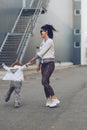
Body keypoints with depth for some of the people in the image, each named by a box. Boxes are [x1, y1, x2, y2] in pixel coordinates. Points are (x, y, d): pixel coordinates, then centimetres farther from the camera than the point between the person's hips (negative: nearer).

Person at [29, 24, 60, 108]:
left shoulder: (49, 41, -14)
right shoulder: (43, 41, 14)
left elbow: (41, 53, -15)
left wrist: (32, 60, -7)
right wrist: (39, 64, 18)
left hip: (49, 64, -9)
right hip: (43, 64, 9)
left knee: (44, 81, -16)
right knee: (45, 82, 6)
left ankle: (55, 99, -11)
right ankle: (48, 100, 12)